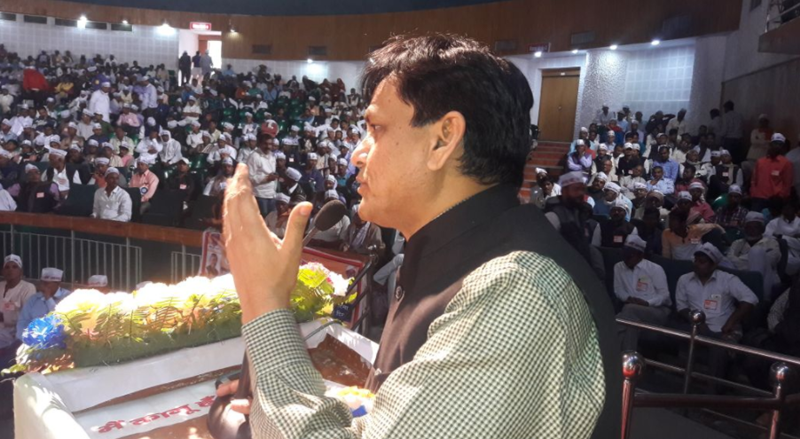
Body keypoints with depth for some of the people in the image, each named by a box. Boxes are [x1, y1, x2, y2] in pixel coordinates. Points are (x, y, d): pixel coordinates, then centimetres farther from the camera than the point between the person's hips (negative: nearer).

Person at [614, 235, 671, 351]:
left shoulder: (655, 269, -3)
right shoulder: (618, 267, 7)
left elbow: (664, 294, -4)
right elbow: (618, 289, 11)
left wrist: (647, 303, -21)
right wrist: (628, 298, -11)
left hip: (658, 310, -3)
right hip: (632, 311, 3)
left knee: (629, 309, -34)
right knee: (631, 320, -35)